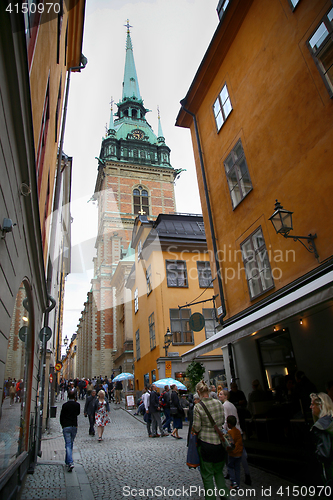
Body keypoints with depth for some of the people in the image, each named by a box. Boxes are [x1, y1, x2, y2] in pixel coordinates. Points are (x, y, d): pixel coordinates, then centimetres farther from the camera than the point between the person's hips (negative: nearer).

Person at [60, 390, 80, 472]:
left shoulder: (65, 405, -9)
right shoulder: (77, 405, -1)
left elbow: (61, 416, -2)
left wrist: (62, 425, 16)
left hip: (66, 426, -3)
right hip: (74, 426, 3)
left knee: (68, 444, -3)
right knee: (71, 444, 19)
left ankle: (70, 463, -15)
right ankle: (67, 461, 30)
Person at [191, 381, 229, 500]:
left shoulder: (198, 407, -17)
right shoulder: (218, 403, -3)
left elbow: (196, 428, -13)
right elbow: (222, 421, 8)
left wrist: (193, 430, 7)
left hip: (205, 442, -4)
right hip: (220, 442, 4)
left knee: (207, 474, 12)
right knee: (219, 471, 22)